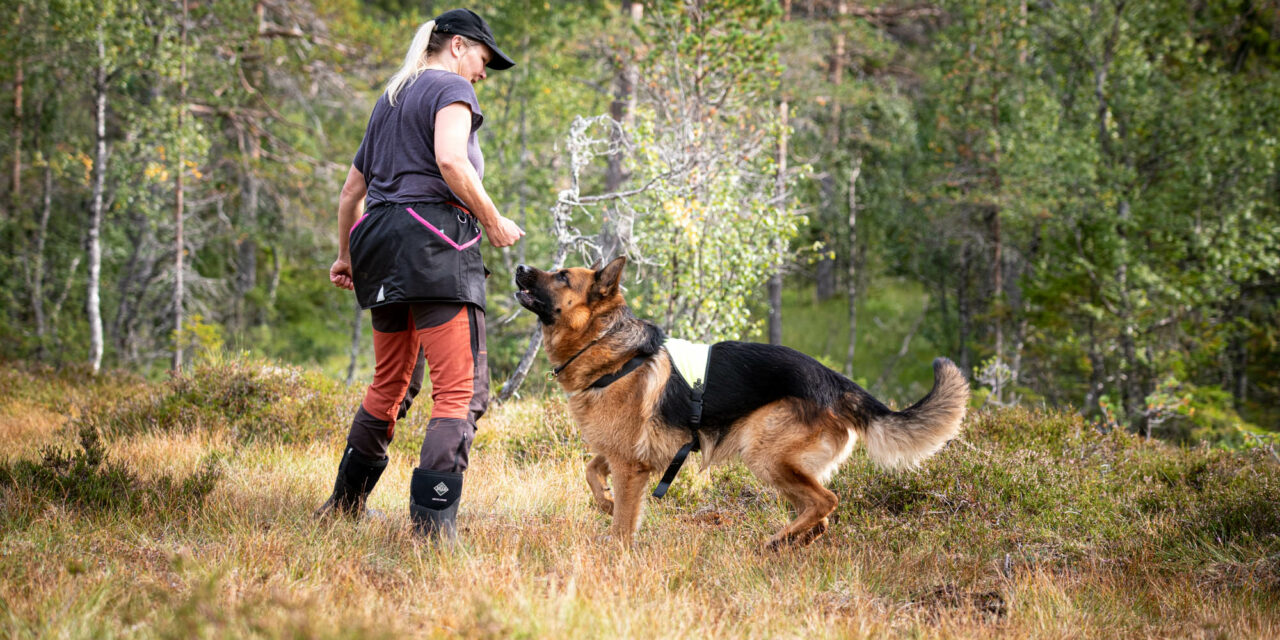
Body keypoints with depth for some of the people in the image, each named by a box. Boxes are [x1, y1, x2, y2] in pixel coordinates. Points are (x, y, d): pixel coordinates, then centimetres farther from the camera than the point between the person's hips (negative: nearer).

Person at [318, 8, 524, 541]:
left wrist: (345, 256, 42)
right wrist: (493, 223, -9)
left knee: (390, 384, 22)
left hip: (380, 239, 9)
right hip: (434, 239, -9)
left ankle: (345, 503, 30)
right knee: (461, 392, -12)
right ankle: (433, 521, -23)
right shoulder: (451, 89, 0)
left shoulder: (390, 100, 26)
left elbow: (351, 190, 31)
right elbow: (450, 161, -20)